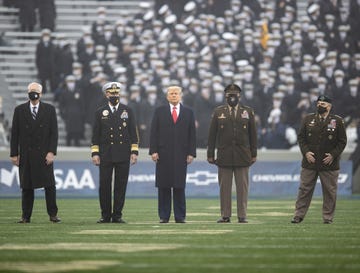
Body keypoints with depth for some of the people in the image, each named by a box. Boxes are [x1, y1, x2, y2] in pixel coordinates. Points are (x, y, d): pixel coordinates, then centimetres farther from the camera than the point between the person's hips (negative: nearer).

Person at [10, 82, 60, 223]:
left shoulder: (49, 109, 6)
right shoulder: (19, 110, 7)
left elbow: (54, 132, 2)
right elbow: (14, 134, 6)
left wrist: (52, 152, -7)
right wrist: (14, 154, 0)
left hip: (44, 154, -1)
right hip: (25, 155, 1)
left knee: (49, 185, -2)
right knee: (26, 186, 3)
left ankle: (53, 214, 5)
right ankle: (26, 216, 8)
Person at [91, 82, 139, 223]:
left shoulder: (127, 111, 8)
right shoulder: (100, 112, 7)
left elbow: (133, 133, 7)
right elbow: (95, 134, 6)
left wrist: (134, 152, 0)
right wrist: (95, 153, -2)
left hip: (123, 154, 0)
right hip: (105, 154, 0)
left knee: (121, 185, 0)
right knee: (104, 185, -2)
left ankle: (117, 215, 6)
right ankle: (105, 215, 5)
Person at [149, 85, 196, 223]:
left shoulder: (188, 112, 11)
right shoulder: (159, 111, 9)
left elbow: (192, 134, 8)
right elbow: (154, 132, 4)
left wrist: (191, 153, 0)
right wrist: (153, 151, -5)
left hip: (181, 155, 0)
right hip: (163, 154, 0)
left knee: (180, 186, -1)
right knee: (163, 186, 0)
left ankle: (180, 216, 3)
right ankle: (164, 216, 4)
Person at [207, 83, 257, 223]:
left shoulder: (248, 112, 9)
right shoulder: (218, 112, 8)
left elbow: (253, 134, 9)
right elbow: (212, 135, 7)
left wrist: (254, 154, 4)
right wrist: (210, 154, 2)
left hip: (242, 157, 0)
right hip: (224, 156, 0)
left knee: (242, 187, 0)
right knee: (224, 187, 1)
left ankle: (242, 216, 4)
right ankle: (225, 215, 5)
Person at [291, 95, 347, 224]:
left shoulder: (337, 121, 2)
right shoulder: (308, 119, 8)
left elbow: (342, 141, 2)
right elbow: (301, 137, 8)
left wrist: (333, 155, -10)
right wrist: (306, 152, -6)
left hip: (329, 164, -1)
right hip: (309, 162, 1)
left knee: (329, 191, 2)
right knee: (304, 189, 3)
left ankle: (328, 217, 11)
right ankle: (298, 215, 10)